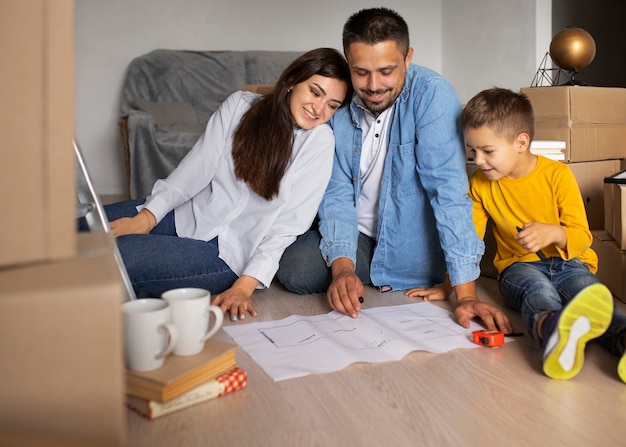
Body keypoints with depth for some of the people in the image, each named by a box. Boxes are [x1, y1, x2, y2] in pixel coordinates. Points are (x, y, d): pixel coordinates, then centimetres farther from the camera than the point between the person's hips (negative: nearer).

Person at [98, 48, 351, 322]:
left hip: (227, 250, -4)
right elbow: (195, 168, -3)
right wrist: (146, 218, -13)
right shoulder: (240, 105, 1)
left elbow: (288, 224, -13)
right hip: (187, 214, 5)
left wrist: (244, 287, -21)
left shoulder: (319, 141, -9)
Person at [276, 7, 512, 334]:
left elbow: (448, 188, -28)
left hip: (409, 248, -3)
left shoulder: (430, 95, -21)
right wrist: (342, 266, -26)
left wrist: (466, 294, -31)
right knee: (292, 270, -17)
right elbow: (337, 194, -8)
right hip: (358, 236, 4)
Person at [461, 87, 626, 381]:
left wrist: (553, 233, -27)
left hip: (568, 262, 1)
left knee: (590, 291, -35)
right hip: (519, 266, 0)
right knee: (538, 289, -37)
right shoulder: (480, 184, 4)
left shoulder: (557, 174, -5)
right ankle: (553, 331, -72)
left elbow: (582, 237, -5)